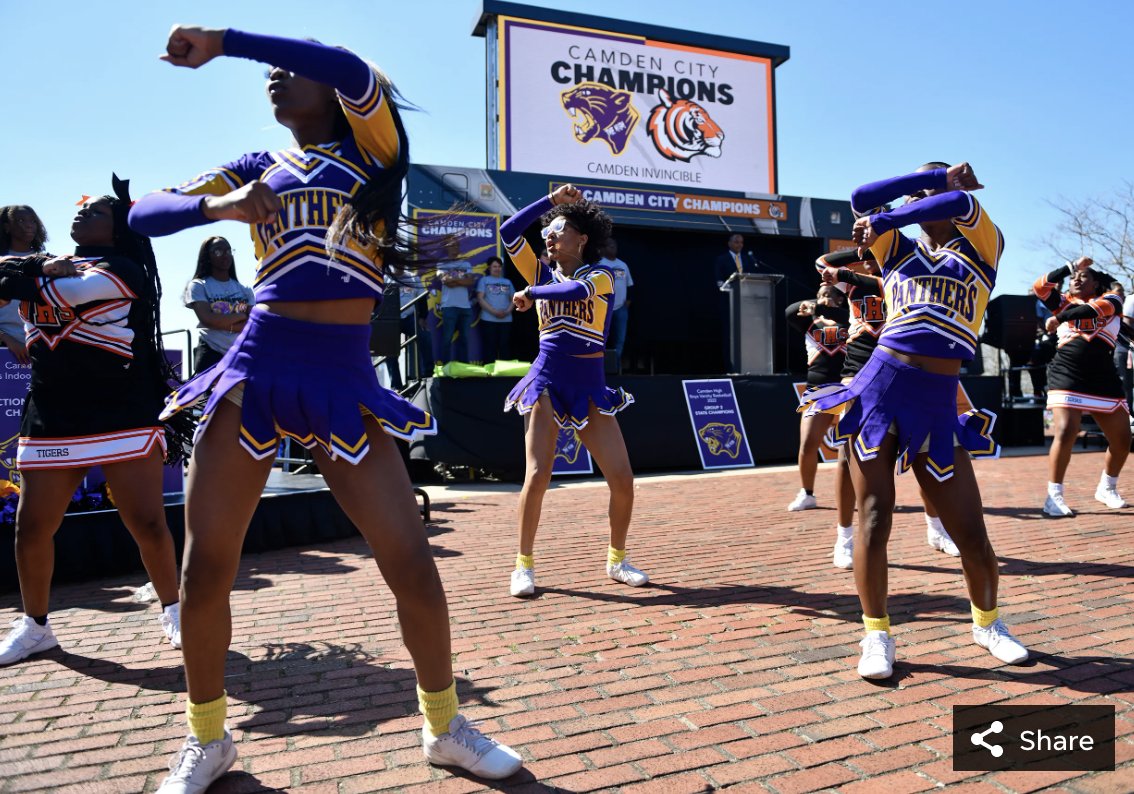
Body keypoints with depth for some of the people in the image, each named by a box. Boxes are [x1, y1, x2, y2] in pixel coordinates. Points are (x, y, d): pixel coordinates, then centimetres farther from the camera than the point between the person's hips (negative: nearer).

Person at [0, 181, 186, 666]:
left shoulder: (124, 269, -1)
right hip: (51, 420, 6)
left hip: (123, 417, -6)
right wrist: (42, 269, -12)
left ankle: (174, 612, 13)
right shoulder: (48, 266, 19)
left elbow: (68, 292, -15)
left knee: (147, 523, -5)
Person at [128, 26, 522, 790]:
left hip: (345, 375, -2)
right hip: (257, 365, 3)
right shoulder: (258, 167, 18)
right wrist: (217, 206, -6)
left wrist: (220, 40, -6)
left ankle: (445, 727, 18)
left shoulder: (370, 149, 10)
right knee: (205, 567, 1)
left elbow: (350, 69, -10)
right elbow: (145, 213, 13)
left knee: (413, 564, -6)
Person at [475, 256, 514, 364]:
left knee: (505, 346, 1)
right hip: (489, 319, -3)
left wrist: (507, 311, -7)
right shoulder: (484, 280, 8)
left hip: (506, 320, 3)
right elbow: (480, 298, -3)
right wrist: (494, 311, -13)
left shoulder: (507, 282, 18)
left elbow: (513, 299, 13)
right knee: (490, 347, -4)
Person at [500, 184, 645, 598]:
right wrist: (552, 200, 3)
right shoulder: (543, 274, 10)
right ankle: (524, 564, 7)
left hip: (590, 385, 0)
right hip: (547, 381, 1)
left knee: (623, 479, -4)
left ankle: (616, 560, 17)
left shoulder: (601, 275, 2)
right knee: (537, 476, -10)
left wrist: (531, 293, -13)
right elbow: (508, 230, 2)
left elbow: (577, 291, -22)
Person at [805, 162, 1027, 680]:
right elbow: (862, 199, 1)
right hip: (880, 387, 1)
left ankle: (987, 624, 30)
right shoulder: (898, 251, 16)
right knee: (873, 520, -3)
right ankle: (877, 635, 12)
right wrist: (939, 175, 7)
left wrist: (883, 223, -5)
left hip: (937, 402, 0)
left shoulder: (981, 250, 13)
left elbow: (964, 202, -7)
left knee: (970, 531, 2)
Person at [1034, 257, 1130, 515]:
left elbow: (1093, 309, -13)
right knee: (1065, 434, -17)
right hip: (1066, 376, -2)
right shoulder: (1064, 302, 14)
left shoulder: (1110, 299, 10)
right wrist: (1070, 266, 1)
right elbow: (1039, 287, -1)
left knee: (1122, 440, 5)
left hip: (1104, 379, 2)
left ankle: (1107, 489, 27)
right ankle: (1054, 496, -9)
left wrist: (1059, 318, -21)